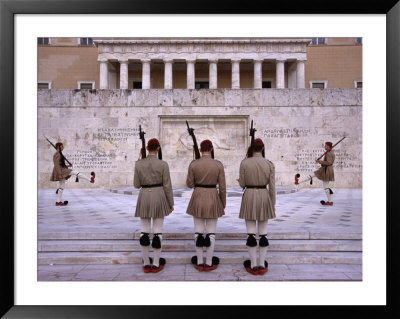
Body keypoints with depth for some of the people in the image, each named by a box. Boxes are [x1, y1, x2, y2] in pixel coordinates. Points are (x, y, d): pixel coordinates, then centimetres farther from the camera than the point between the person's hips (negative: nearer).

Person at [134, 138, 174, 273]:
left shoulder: (139, 163, -2)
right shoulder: (163, 164, -7)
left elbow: (137, 185, 3)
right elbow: (167, 186, -6)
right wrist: (171, 203, 3)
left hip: (144, 198, 2)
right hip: (159, 198, -1)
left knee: (144, 230, 9)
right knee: (158, 230, 5)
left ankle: (146, 264, 14)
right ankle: (156, 264, 10)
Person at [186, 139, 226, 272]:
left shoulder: (193, 164, -8)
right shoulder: (218, 164, -7)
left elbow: (189, 184, -1)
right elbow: (222, 187, -4)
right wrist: (223, 203, 8)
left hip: (198, 198, 1)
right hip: (213, 199, 0)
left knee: (199, 230, 10)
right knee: (211, 231, 9)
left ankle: (199, 262, 18)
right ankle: (209, 263, 17)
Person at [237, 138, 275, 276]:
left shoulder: (244, 162, -7)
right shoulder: (269, 164, -2)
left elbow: (242, 184, -3)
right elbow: (272, 187, -1)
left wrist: (241, 181, 21)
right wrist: (273, 204, 8)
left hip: (249, 197, -2)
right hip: (264, 197, 2)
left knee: (251, 233, 5)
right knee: (263, 233, 10)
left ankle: (253, 265, 13)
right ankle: (262, 265, 18)